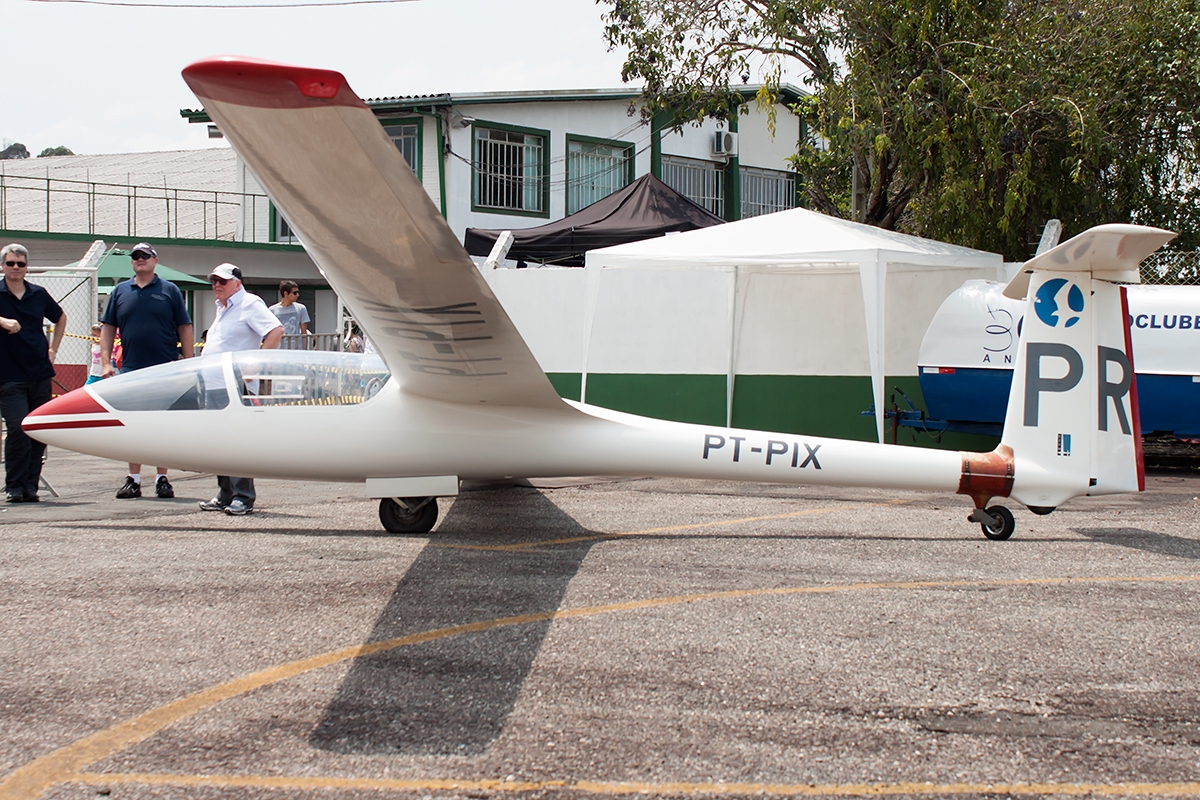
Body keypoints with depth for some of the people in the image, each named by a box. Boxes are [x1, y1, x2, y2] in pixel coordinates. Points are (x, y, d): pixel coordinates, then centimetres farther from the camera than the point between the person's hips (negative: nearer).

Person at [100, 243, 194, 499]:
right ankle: (134, 480, 12)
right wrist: (105, 361, 2)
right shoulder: (120, 291, 11)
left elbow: (184, 328, 4)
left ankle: (162, 479, 8)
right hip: (131, 370, 2)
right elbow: (108, 327, 12)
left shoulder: (170, 290, 5)